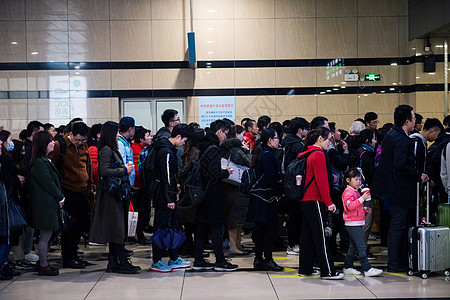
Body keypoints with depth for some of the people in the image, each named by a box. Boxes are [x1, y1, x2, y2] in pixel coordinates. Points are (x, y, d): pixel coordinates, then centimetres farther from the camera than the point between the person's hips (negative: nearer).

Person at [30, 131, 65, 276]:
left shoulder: (46, 160, 16)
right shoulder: (39, 162, -16)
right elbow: (47, 182, -17)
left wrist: (60, 197, 9)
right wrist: (60, 197, -9)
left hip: (50, 202, 10)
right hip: (45, 203, -10)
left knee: (47, 235, 14)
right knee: (46, 235, -3)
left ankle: (42, 262, 22)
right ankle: (43, 266, 5)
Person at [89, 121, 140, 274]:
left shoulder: (113, 150, 17)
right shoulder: (106, 150, -12)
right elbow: (104, 171, -21)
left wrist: (125, 169, 8)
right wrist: (124, 170, -16)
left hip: (116, 193, 10)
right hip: (111, 193, -10)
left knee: (115, 230, 10)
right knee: (118, 229, -7)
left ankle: (113, 263, 13)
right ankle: (122, 262, -4)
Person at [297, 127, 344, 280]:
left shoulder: (305, 154, 13)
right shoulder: (318, 154, -13)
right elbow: (321, 180, -17)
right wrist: (329, 202, -16)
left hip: (303, 200, 9)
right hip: (314, 200, -9)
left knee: (307, 234, 12)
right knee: (320, 236, -7)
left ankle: (305, 269, 16)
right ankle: (328, 271, -4)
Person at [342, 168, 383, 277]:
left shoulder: (355, 191, 20)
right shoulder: (348, 192, -12)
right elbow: (350, 206, -25)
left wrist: (365, 209, 17)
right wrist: (362, 198, -27)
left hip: (357, 223, 11)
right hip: (352, 224, -11)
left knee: (353, 247, 13)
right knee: (361, 246, -12)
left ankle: (348, 268, 17)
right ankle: (367, 269, -14)